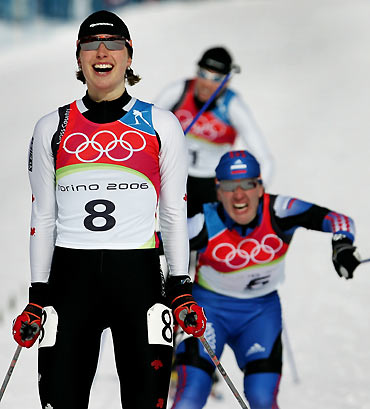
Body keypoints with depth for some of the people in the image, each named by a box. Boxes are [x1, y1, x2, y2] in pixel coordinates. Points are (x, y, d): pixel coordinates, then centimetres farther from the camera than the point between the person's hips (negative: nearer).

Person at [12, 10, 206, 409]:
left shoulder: (161, 125, 8)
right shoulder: (52, 128, 10)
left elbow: (174, 214, 10)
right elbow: (43, 217, 13)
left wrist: (181, 292, 3)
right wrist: (36, 299, 8)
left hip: (138, 275, -1)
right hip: (70, 276, 1)